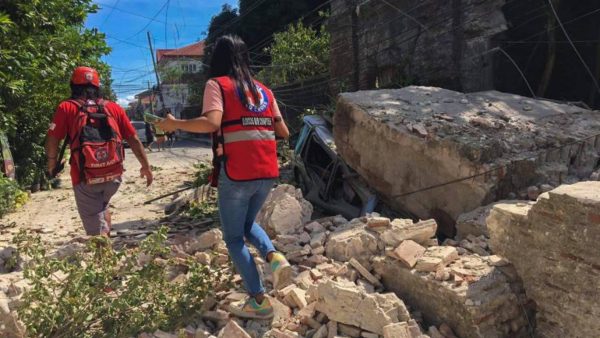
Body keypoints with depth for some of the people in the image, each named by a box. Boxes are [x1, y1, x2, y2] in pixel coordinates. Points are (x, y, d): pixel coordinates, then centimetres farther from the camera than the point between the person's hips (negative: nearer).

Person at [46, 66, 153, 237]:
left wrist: (52, 165, 15)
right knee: (102, 206, 31)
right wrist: (146, 167, 14)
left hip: (85, 178, -3)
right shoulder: (113, 107, 8)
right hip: (114, 175, 4)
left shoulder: (66, 108, 2)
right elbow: (133, 139, 6)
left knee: (97, 230, 2)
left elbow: (51, 141, -3)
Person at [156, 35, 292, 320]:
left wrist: (174, 124, -3)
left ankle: (259, 301, 11)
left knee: (233, 238, 12)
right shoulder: (263, 90, 14)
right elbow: (283, 132, 13)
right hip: (268, 173, 6)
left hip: (237, 174, -5)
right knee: (247, 224, 28)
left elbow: (211, 123, -17)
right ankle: (274, 257, 2)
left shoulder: (217, 84, 0)